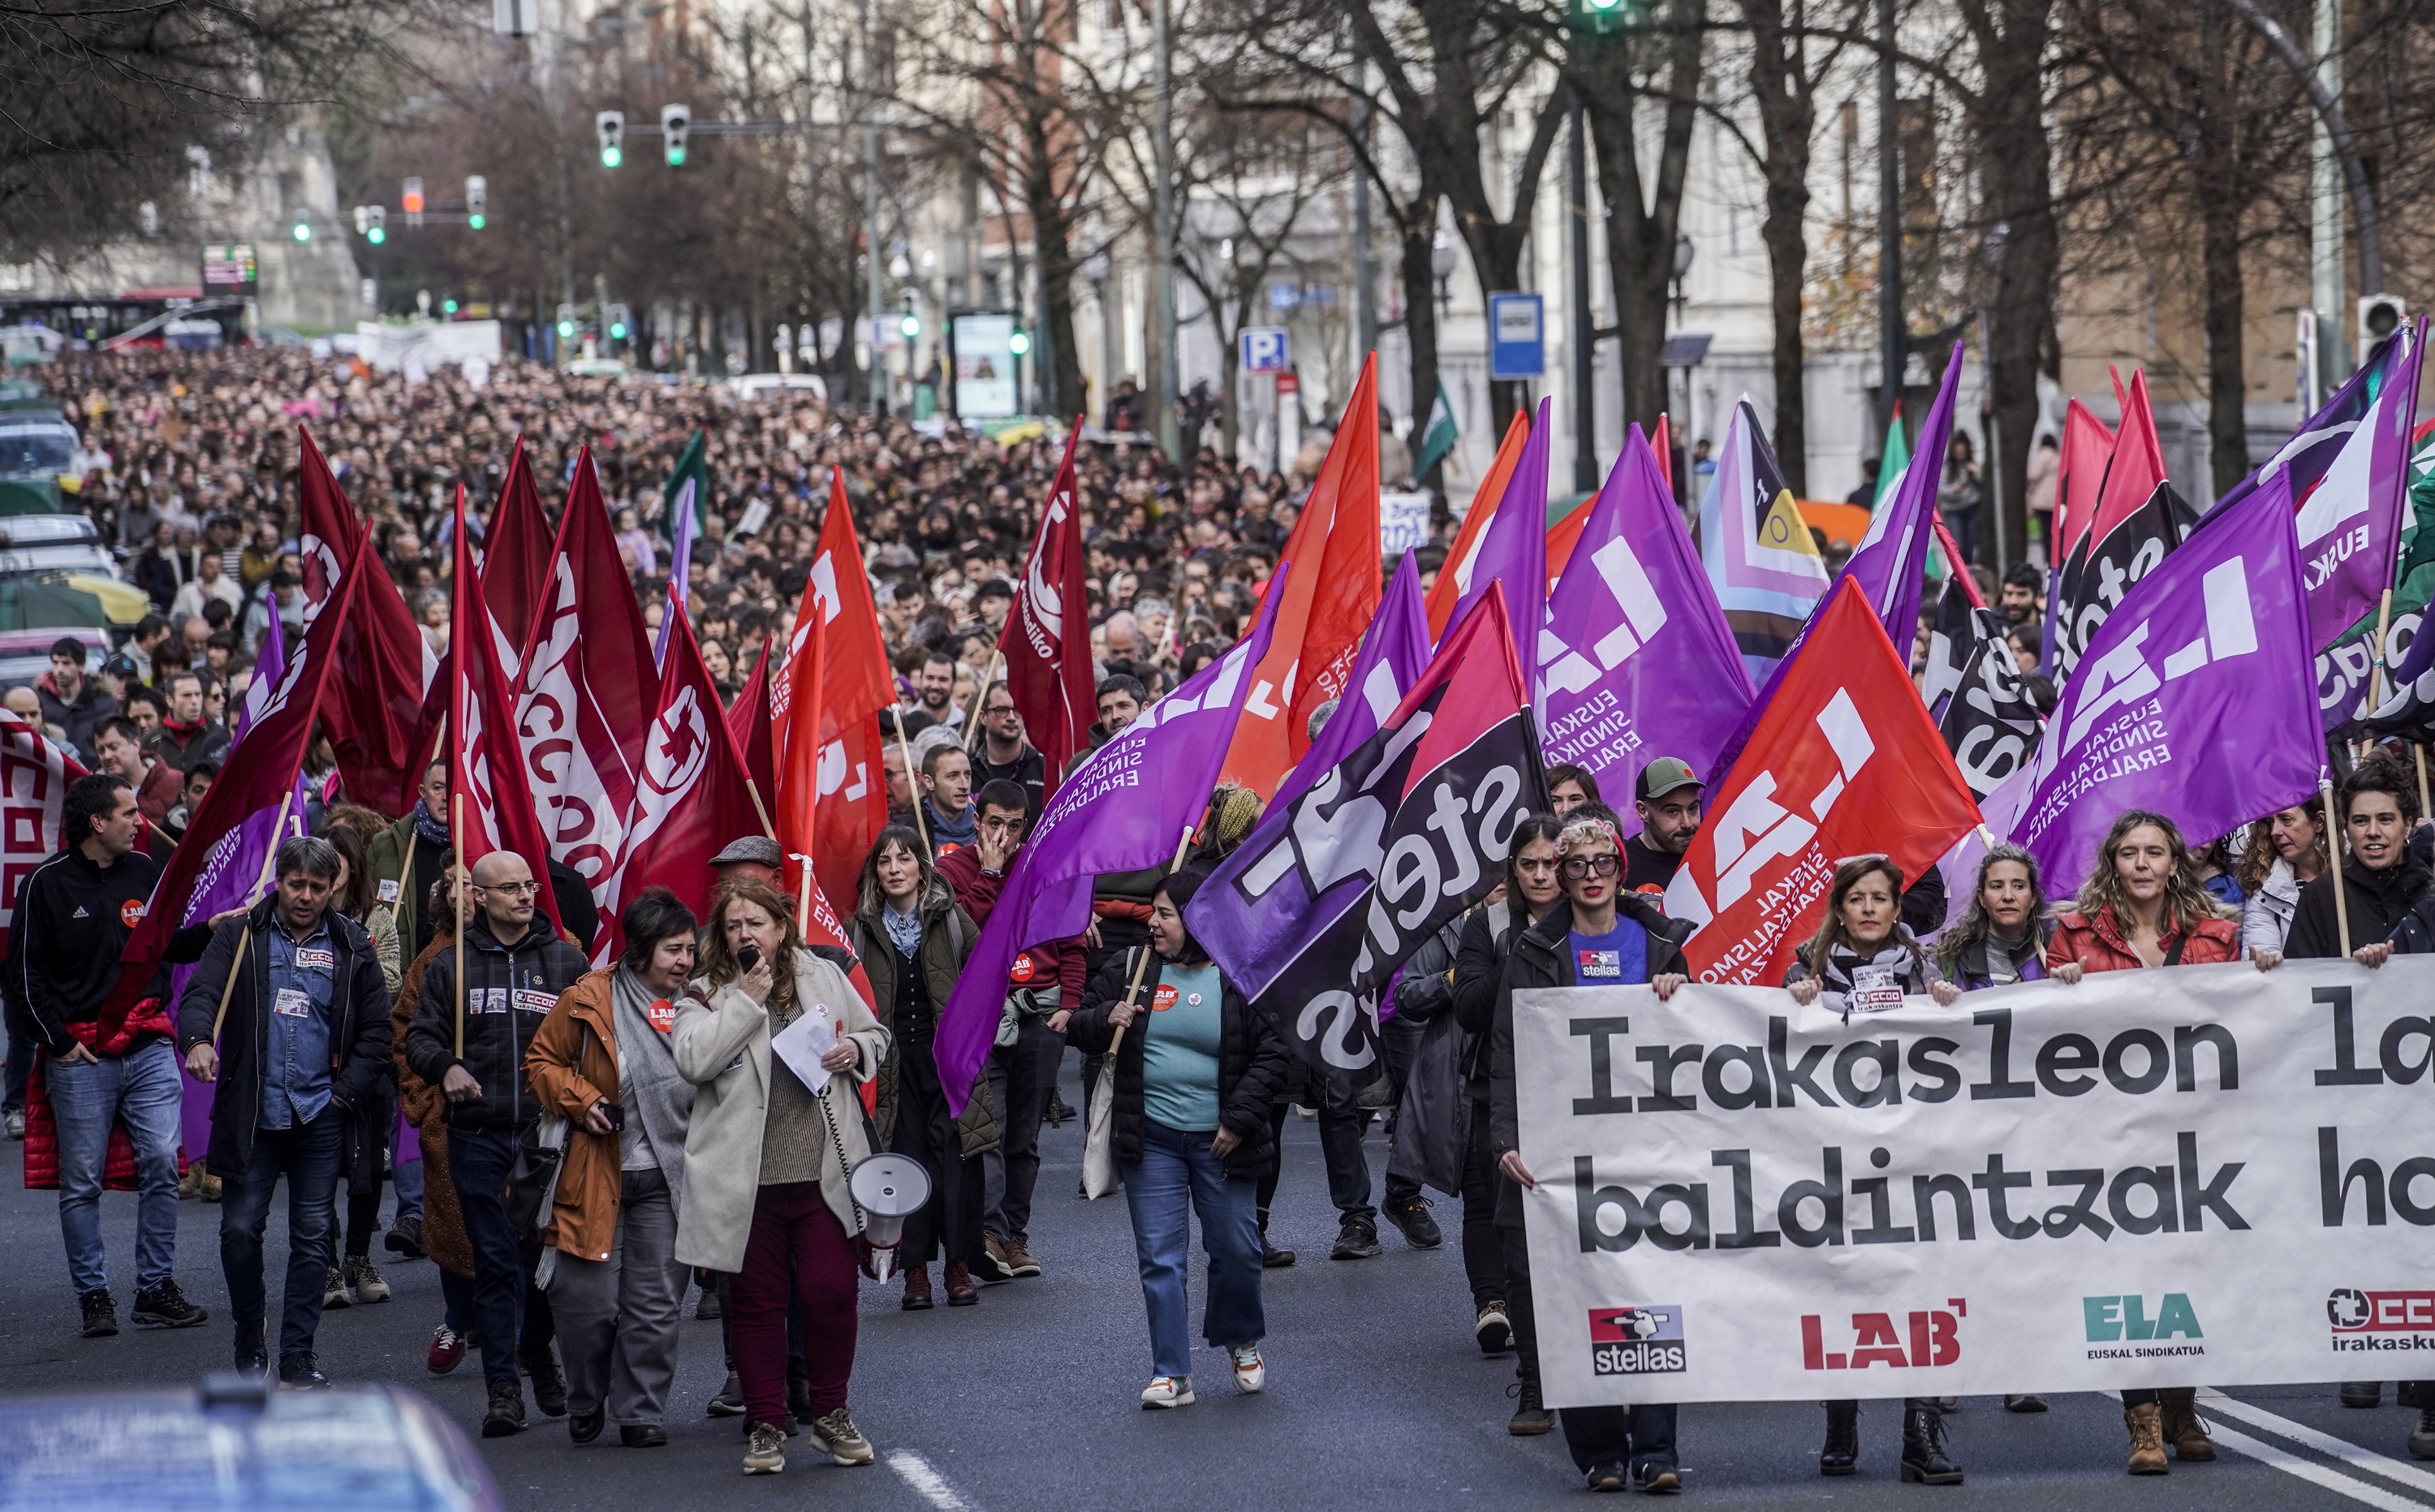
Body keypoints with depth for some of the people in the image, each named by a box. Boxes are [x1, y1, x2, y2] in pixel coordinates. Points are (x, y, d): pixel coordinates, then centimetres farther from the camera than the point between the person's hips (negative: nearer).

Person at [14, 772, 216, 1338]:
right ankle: (93, 1295, 10)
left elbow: (169, 946, 18)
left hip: (150, 1049, 3)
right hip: (81, 1057, -3)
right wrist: (59, 1041, -6)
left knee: (161, 1165, -3)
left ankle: (156, 1288, 5)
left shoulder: (147, 872, 7)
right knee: (82, 1181, 1)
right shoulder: (48, 884, -4)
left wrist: (211, 929, -1)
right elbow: (24, 975, -1)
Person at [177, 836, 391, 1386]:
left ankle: (298, 1355, 10)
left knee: (313, 1236, 2)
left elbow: (377, 1028, 10)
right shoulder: (241, 936, 3)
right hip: (251, 1114, -1)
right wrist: (198, 1040, -29)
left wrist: (347, 1091, -1)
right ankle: (250, 1346, 17)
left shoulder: (351, 947, 6)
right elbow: (201, 992, -8)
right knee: (241, 1229, -1)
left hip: (320, 1117, 1)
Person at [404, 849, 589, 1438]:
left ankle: (543, 1359, 26)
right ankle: (503, 1389, -1)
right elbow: (420, 1036, 10)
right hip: (478, 1137, 0)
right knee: (495, 1261, -2)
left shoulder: (565, 960, 9)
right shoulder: (451, 966, 9)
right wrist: (446, 1066, -11)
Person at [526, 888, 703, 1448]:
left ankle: (642, 1414, 14)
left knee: (655, 1304, 2)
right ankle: (585, 1403, 22)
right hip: (596, 1176, -2)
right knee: (590, 1302, -1)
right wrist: (580, 1102, -9)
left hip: (666, 1181, 2)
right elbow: (542, 1061, 5)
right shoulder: (590, 999, -3)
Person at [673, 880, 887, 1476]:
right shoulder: (706, 996, 2)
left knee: (832, 1292, -3)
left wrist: (855, 1051, -2)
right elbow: (692, 1059, -15)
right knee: (757, 1302, 6)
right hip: (745, 1180, -1)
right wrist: (747, 1001, -13)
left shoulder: (826, 979, 9)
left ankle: (831, 1414, 14)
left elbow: (875, 1037, 21)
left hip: (823, 1174, 1)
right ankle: (766, 1425, 15)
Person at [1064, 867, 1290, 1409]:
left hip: (1219, 1141, -2)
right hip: (1151, 1140, 2)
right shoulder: (1131, 969, 6)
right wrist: (1105, 1019, -10)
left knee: (1236, 1250, 5)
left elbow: (1274, 1052, -3)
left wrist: (1239, 1120, -9)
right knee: (1159, 1256, 0)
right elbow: (1078, 1026, 13)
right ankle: (1171, 1374, 4)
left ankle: (1242, 1343, 32)